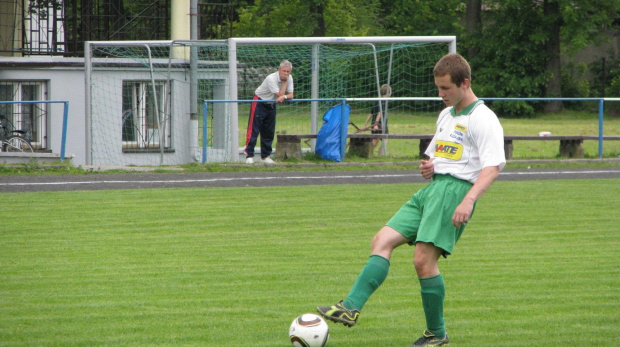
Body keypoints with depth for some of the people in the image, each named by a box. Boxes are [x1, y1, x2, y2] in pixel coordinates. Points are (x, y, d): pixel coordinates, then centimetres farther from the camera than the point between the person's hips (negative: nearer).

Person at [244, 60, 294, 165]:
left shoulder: (289, 78, -6)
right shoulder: (271, 79, -27)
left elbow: (290, 95, -10)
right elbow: (279, 95, -28)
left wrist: (284, 97, -32)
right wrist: (284, 82, -23)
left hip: (271, 105, 7)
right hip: (259, 102, -7)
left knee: (269, 132, 6)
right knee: (254, 130, -11)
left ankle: (265, 156, 13)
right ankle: (249, 155, -13)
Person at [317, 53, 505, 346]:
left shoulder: (483, 119, -6)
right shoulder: (445, 115, 23)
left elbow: (493, 167, -16)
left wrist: (468, 200, -29)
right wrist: (428, 166, 11)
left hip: (456, 189, -9)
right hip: (432, 188, 9)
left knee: (423, 259, -17)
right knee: (382, 240, -6)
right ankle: (351, 308, -16)